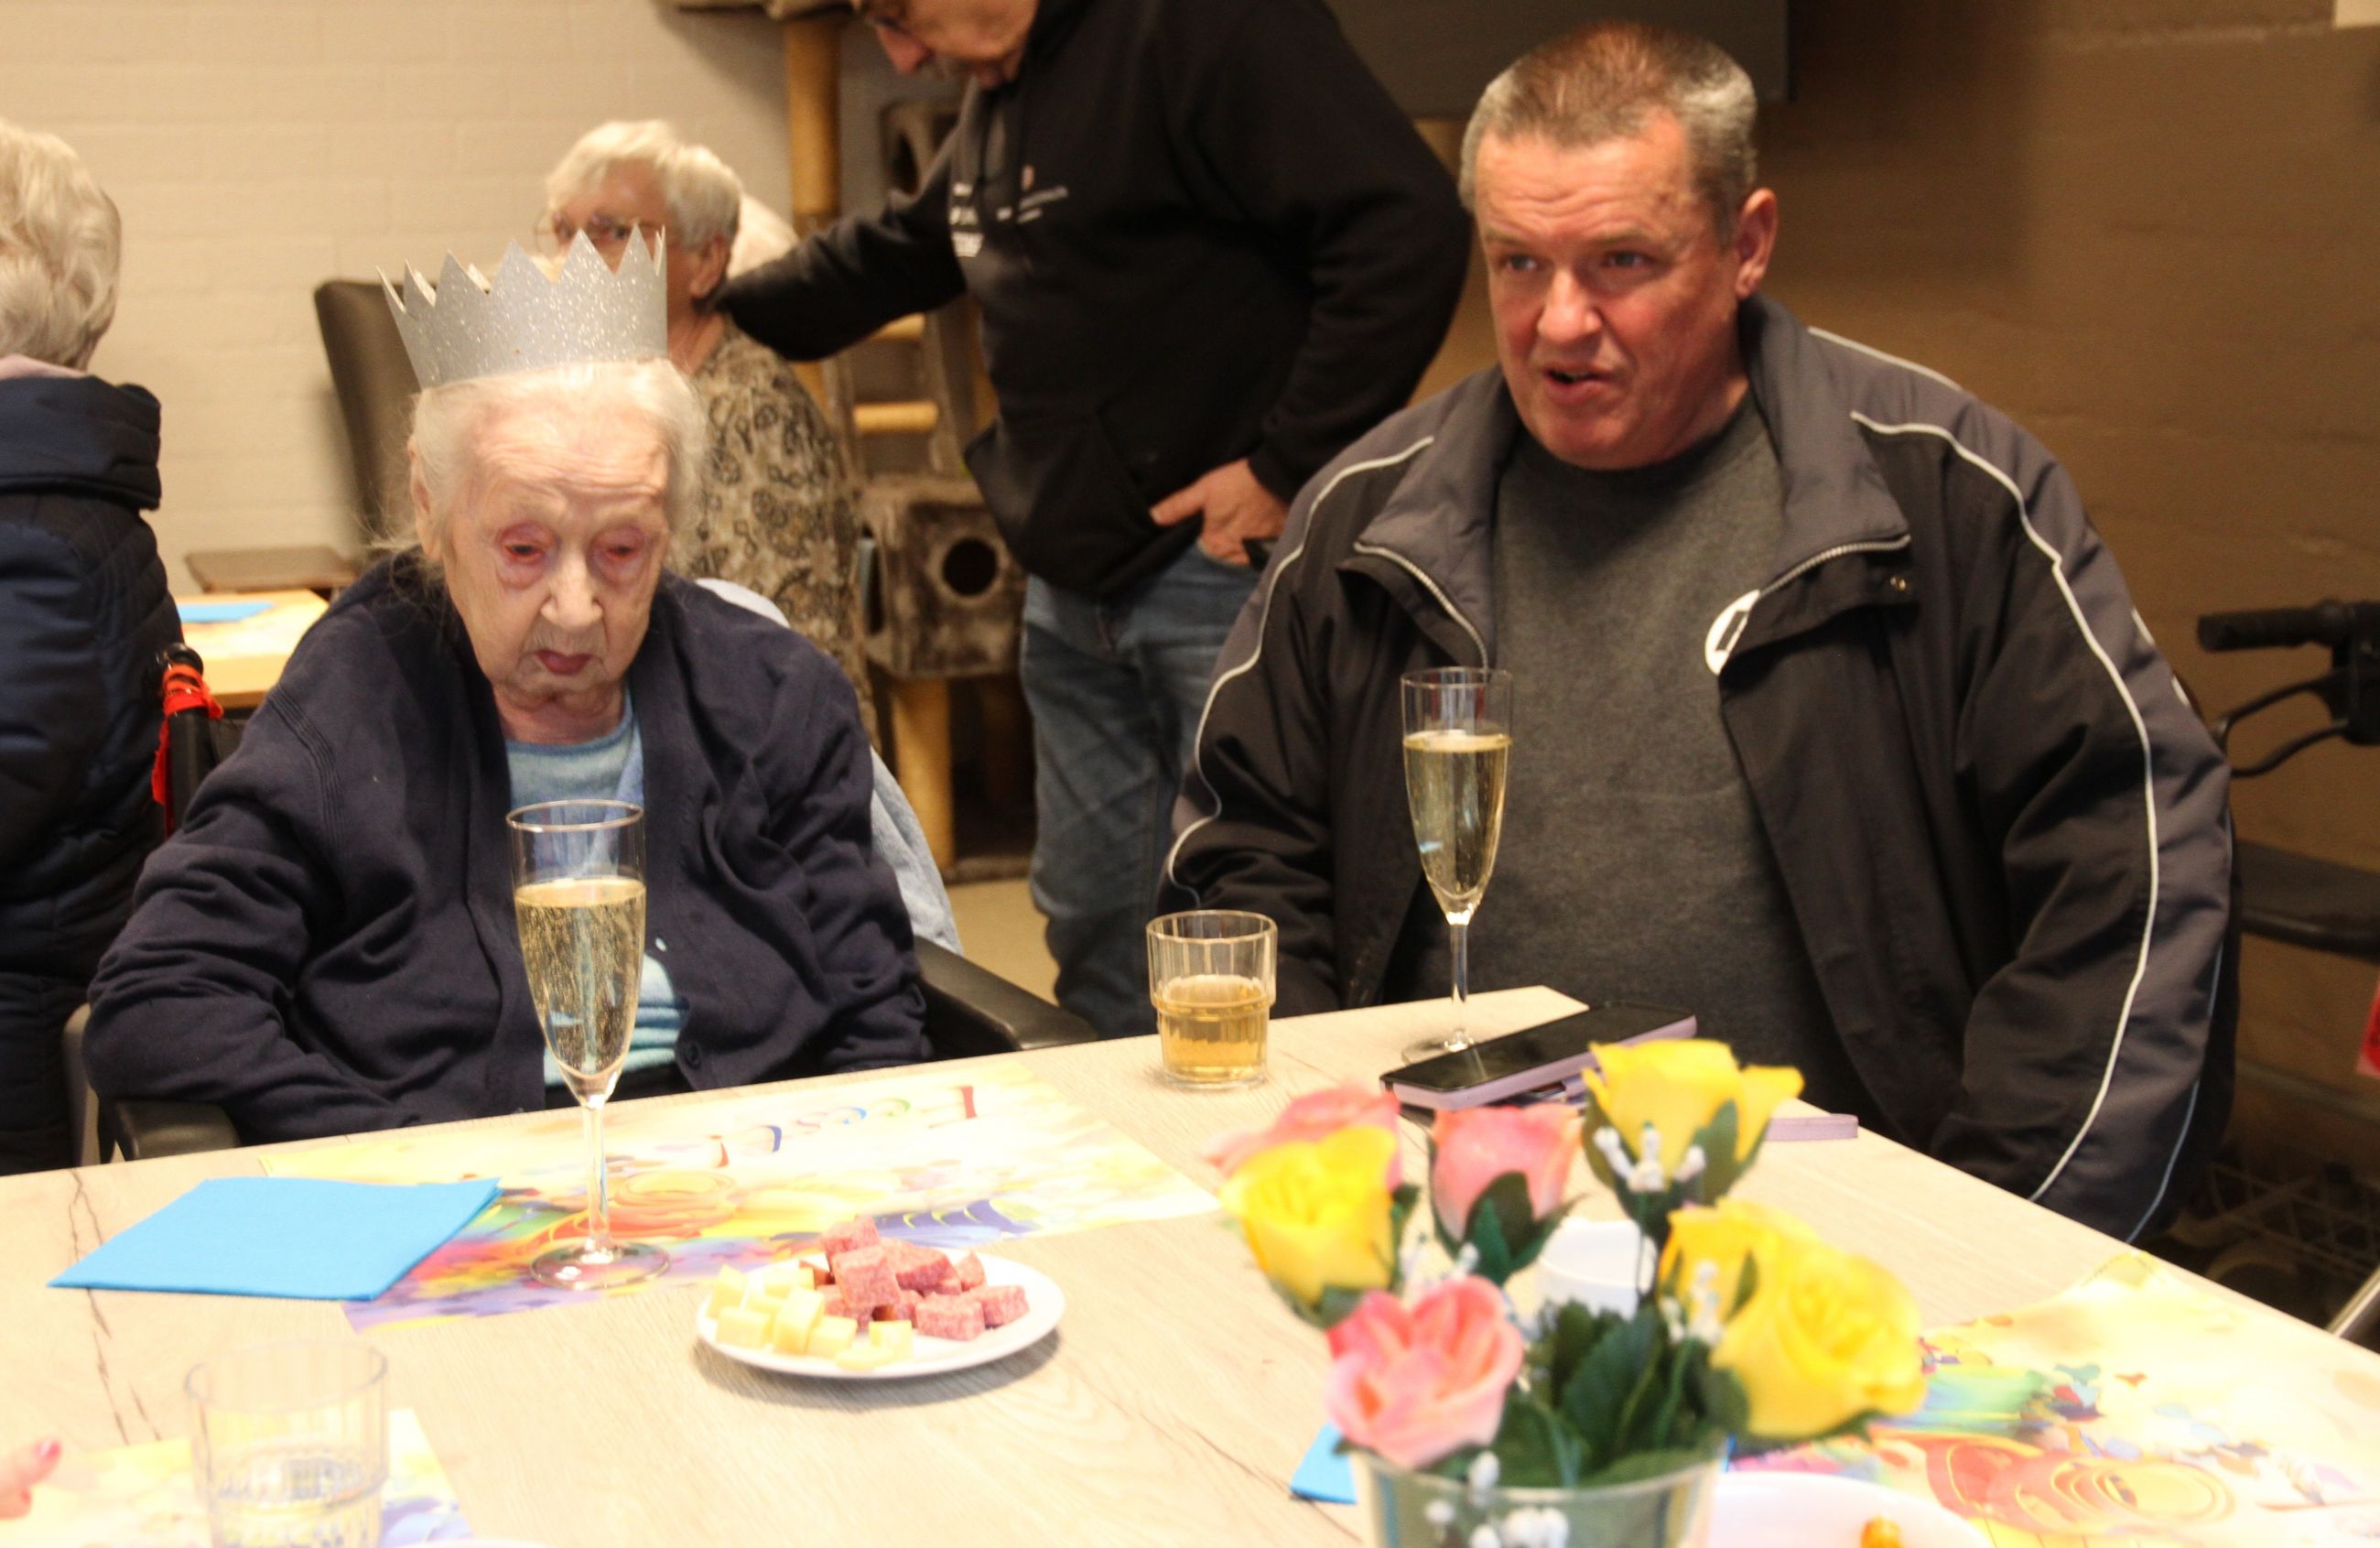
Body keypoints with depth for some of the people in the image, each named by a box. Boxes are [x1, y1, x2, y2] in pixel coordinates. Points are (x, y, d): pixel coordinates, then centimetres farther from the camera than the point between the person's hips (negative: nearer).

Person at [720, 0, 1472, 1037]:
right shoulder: (999, 97, 16)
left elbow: (1407, 229, -24)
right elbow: (890, 255, 34)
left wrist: (1284, 465, -20)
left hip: (1226, 562, -9)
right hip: (1074, 591, 9)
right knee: (1093, 932, 16)